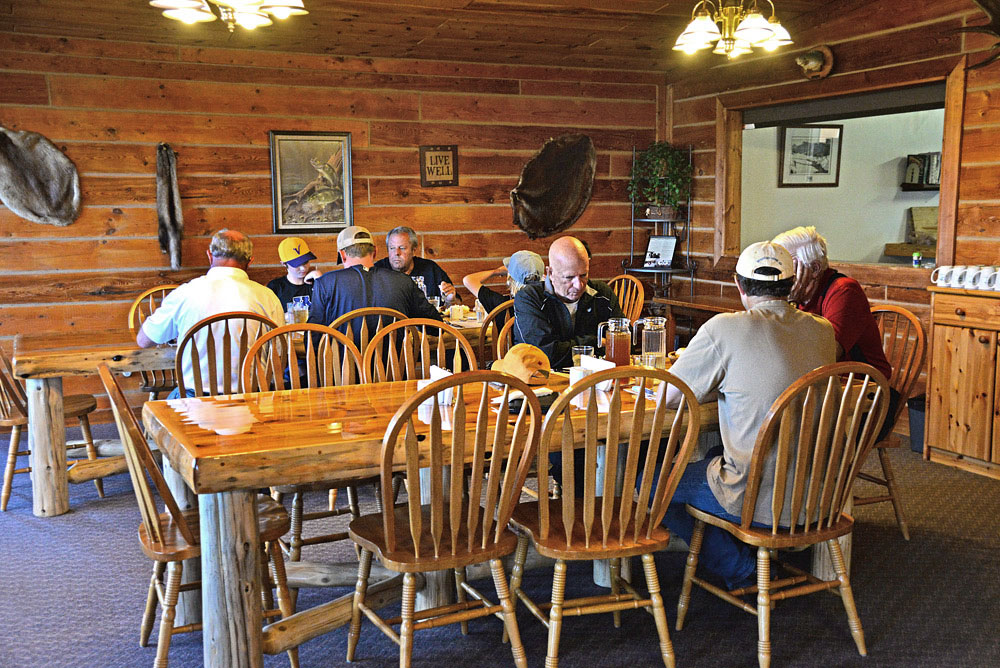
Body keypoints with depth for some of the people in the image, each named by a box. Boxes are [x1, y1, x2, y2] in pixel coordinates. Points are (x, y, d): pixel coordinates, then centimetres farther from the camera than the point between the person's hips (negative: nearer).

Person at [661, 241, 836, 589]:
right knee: (716, 454, 32)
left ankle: (743, 570, 17)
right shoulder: (823, 331, 1)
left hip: (758, 501, -7)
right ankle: (759, 555, 30)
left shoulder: (723, 329, -16)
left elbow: (666, 396, -7)